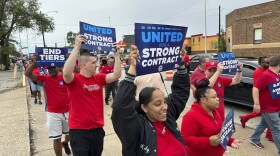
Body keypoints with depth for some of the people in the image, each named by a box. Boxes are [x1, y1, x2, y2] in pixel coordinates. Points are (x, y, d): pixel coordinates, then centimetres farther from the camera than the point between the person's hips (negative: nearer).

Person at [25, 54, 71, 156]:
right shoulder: (44, 79, -3)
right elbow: (27, 74, -12)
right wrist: (34, 63, -25)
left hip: (67, 111, 2)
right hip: (53, 113, -2)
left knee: (70, 133, 22)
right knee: (56, 138, 6)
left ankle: (65, 143, 55)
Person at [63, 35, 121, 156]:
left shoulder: (99, 78, 3)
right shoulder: (74, 79, -13)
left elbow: (116, 75, -4)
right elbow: (66, 73, -34)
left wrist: (116, 55, -9)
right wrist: (77, 47, -34)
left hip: (97, 129, 6)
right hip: (79, 130, -5)